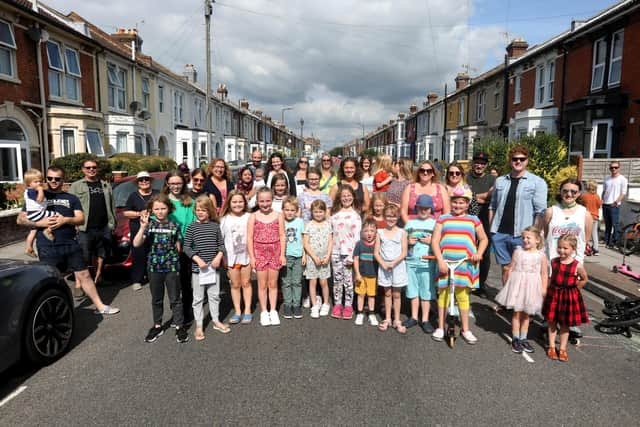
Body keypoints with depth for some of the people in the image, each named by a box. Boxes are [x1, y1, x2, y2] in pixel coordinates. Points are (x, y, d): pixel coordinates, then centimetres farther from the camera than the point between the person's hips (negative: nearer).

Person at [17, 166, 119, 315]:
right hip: (47, 247, -2)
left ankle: (100, 306, 12)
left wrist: (65, 220, -14)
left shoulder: (71, 198, 14)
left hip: (71, 244, 2)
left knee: (84, 275, 5)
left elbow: (81, 219, 5)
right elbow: (20, 219, 3)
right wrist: (40, 223, -14)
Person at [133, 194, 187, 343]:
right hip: (154, 267, 2)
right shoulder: (149, 224, -3)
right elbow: (136, 244, -13)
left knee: (175, 298, 6)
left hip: (171, 267, -2)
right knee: (156, 299, 16)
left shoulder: (174, 226, -4)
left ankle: (179, 326, 18)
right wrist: (143, 227, -23)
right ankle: (157, 326, 31)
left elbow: (178, 247, 5)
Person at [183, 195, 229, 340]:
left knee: (214, 295, 13)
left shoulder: (215, 226, 2)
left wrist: (219, 257, -12)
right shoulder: (192, 227, -4)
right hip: (197, 267, -2)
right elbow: (186, 247, -5)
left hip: (214, 266, 2)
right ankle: (199, 326, 17)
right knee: (198, 297, 7)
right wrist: (198, 259, -17)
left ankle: (216, 321, 28)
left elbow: (221, 244, 5)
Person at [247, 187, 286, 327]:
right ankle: (264, 312, 18)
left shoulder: (278, 216, 0)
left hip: (275, 252, 1)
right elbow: (249, 238, -3)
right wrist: (252, 256, -6)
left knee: (273, 283, 9)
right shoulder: (253, 217, -3)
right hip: (259, 253, 0)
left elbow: (282, 236, 1)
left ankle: (273, 311, 20)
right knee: (262, 284, 7)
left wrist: (282, 254, -2)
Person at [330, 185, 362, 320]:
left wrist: (352, 255, -12)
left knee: (348, 280, 1)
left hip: (349, 252, -3)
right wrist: (329, 251, 2)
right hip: (336, 252, 3)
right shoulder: (334, 214, 9)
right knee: (337, 280, 8)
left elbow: (357, 237, -7)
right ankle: (337, 305, 18)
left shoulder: (355, 215, -3)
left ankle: (348, 306, 11)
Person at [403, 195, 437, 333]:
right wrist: (408, 241, -3)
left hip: (427, 262, -3)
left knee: (426, 291, 1)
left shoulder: (435, 223, 4)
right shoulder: (410, 223, 12)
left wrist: (431, 241, -13)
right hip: (411, 261, 3)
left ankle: (425, 320, 9)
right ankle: (414, 317, 21)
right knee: (413, 290, 10)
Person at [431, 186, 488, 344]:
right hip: (446, 263, 0)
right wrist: (440, 260, -12)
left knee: (463, 296, 8)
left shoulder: (473, 220, 10)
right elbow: (435, 241, -2)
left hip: (465, 265, 1)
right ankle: (440, 327, 18)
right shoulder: (443, 219, 5)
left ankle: (466, 330, 21)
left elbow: (483, 239, 16)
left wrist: (478, 253, -2)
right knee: (443, 294, 6)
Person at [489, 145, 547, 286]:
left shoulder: (537, 182, -1)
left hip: (521, 235, -3)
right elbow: (492, 206, 15)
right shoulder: (500, 181, 12)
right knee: (505, 268, 12)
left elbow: (540, 212, -6)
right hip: (499, 233, 4)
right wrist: (491, 228, 9)